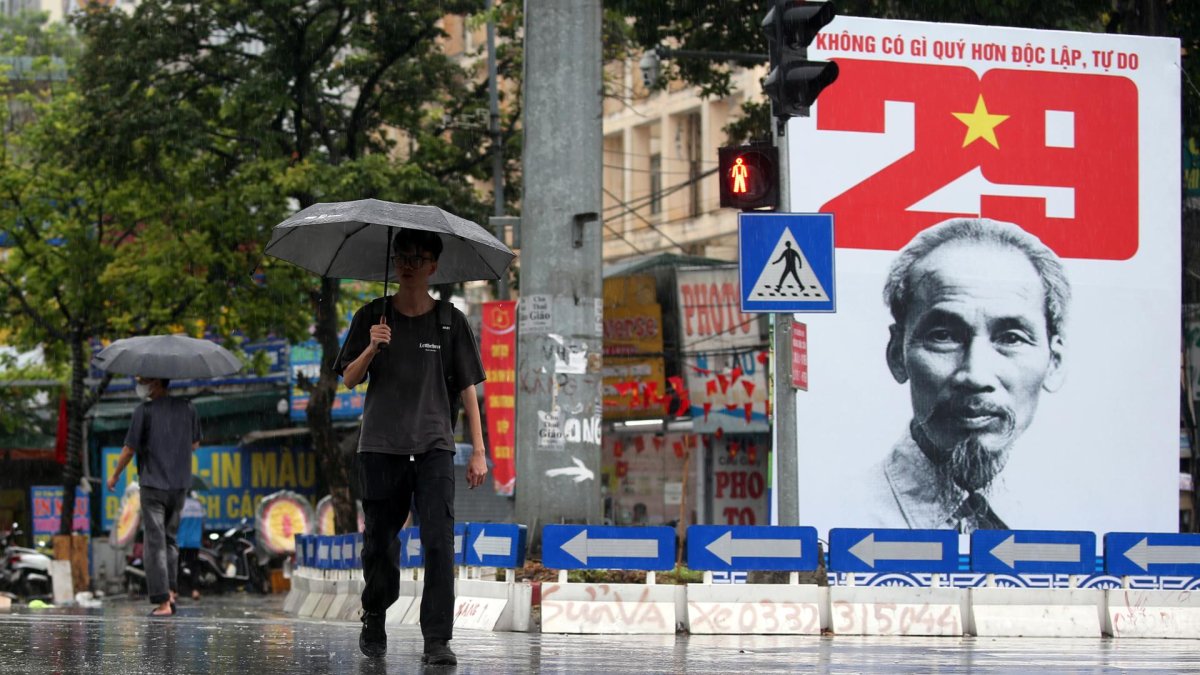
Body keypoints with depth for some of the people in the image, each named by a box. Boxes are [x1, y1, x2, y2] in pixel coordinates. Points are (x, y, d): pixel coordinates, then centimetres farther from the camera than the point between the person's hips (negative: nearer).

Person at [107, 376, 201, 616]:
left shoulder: (145, 410, -9)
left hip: (153, 484, -5)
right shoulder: (187, 407, 5)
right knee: (170, 538, 19)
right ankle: (171, 592, 11)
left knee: (155, 543, -3)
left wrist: (115, 475, 8)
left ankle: (162, 602, -9)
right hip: (180, 484, 5)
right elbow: (195, 444, 15)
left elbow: (130, 448, -6)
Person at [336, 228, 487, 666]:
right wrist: (372, 348, -15)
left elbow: (467, 388, 7)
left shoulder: (450, 322, 6)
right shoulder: (372, 317, 7)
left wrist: (478, 450, 2)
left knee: (439, 541, -13)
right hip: (381, 445, 1)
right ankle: (373, 621, 31)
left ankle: (437, 641, -13)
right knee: (379, 543, 7)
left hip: (434, 447, -1)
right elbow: (349, 379, 5)